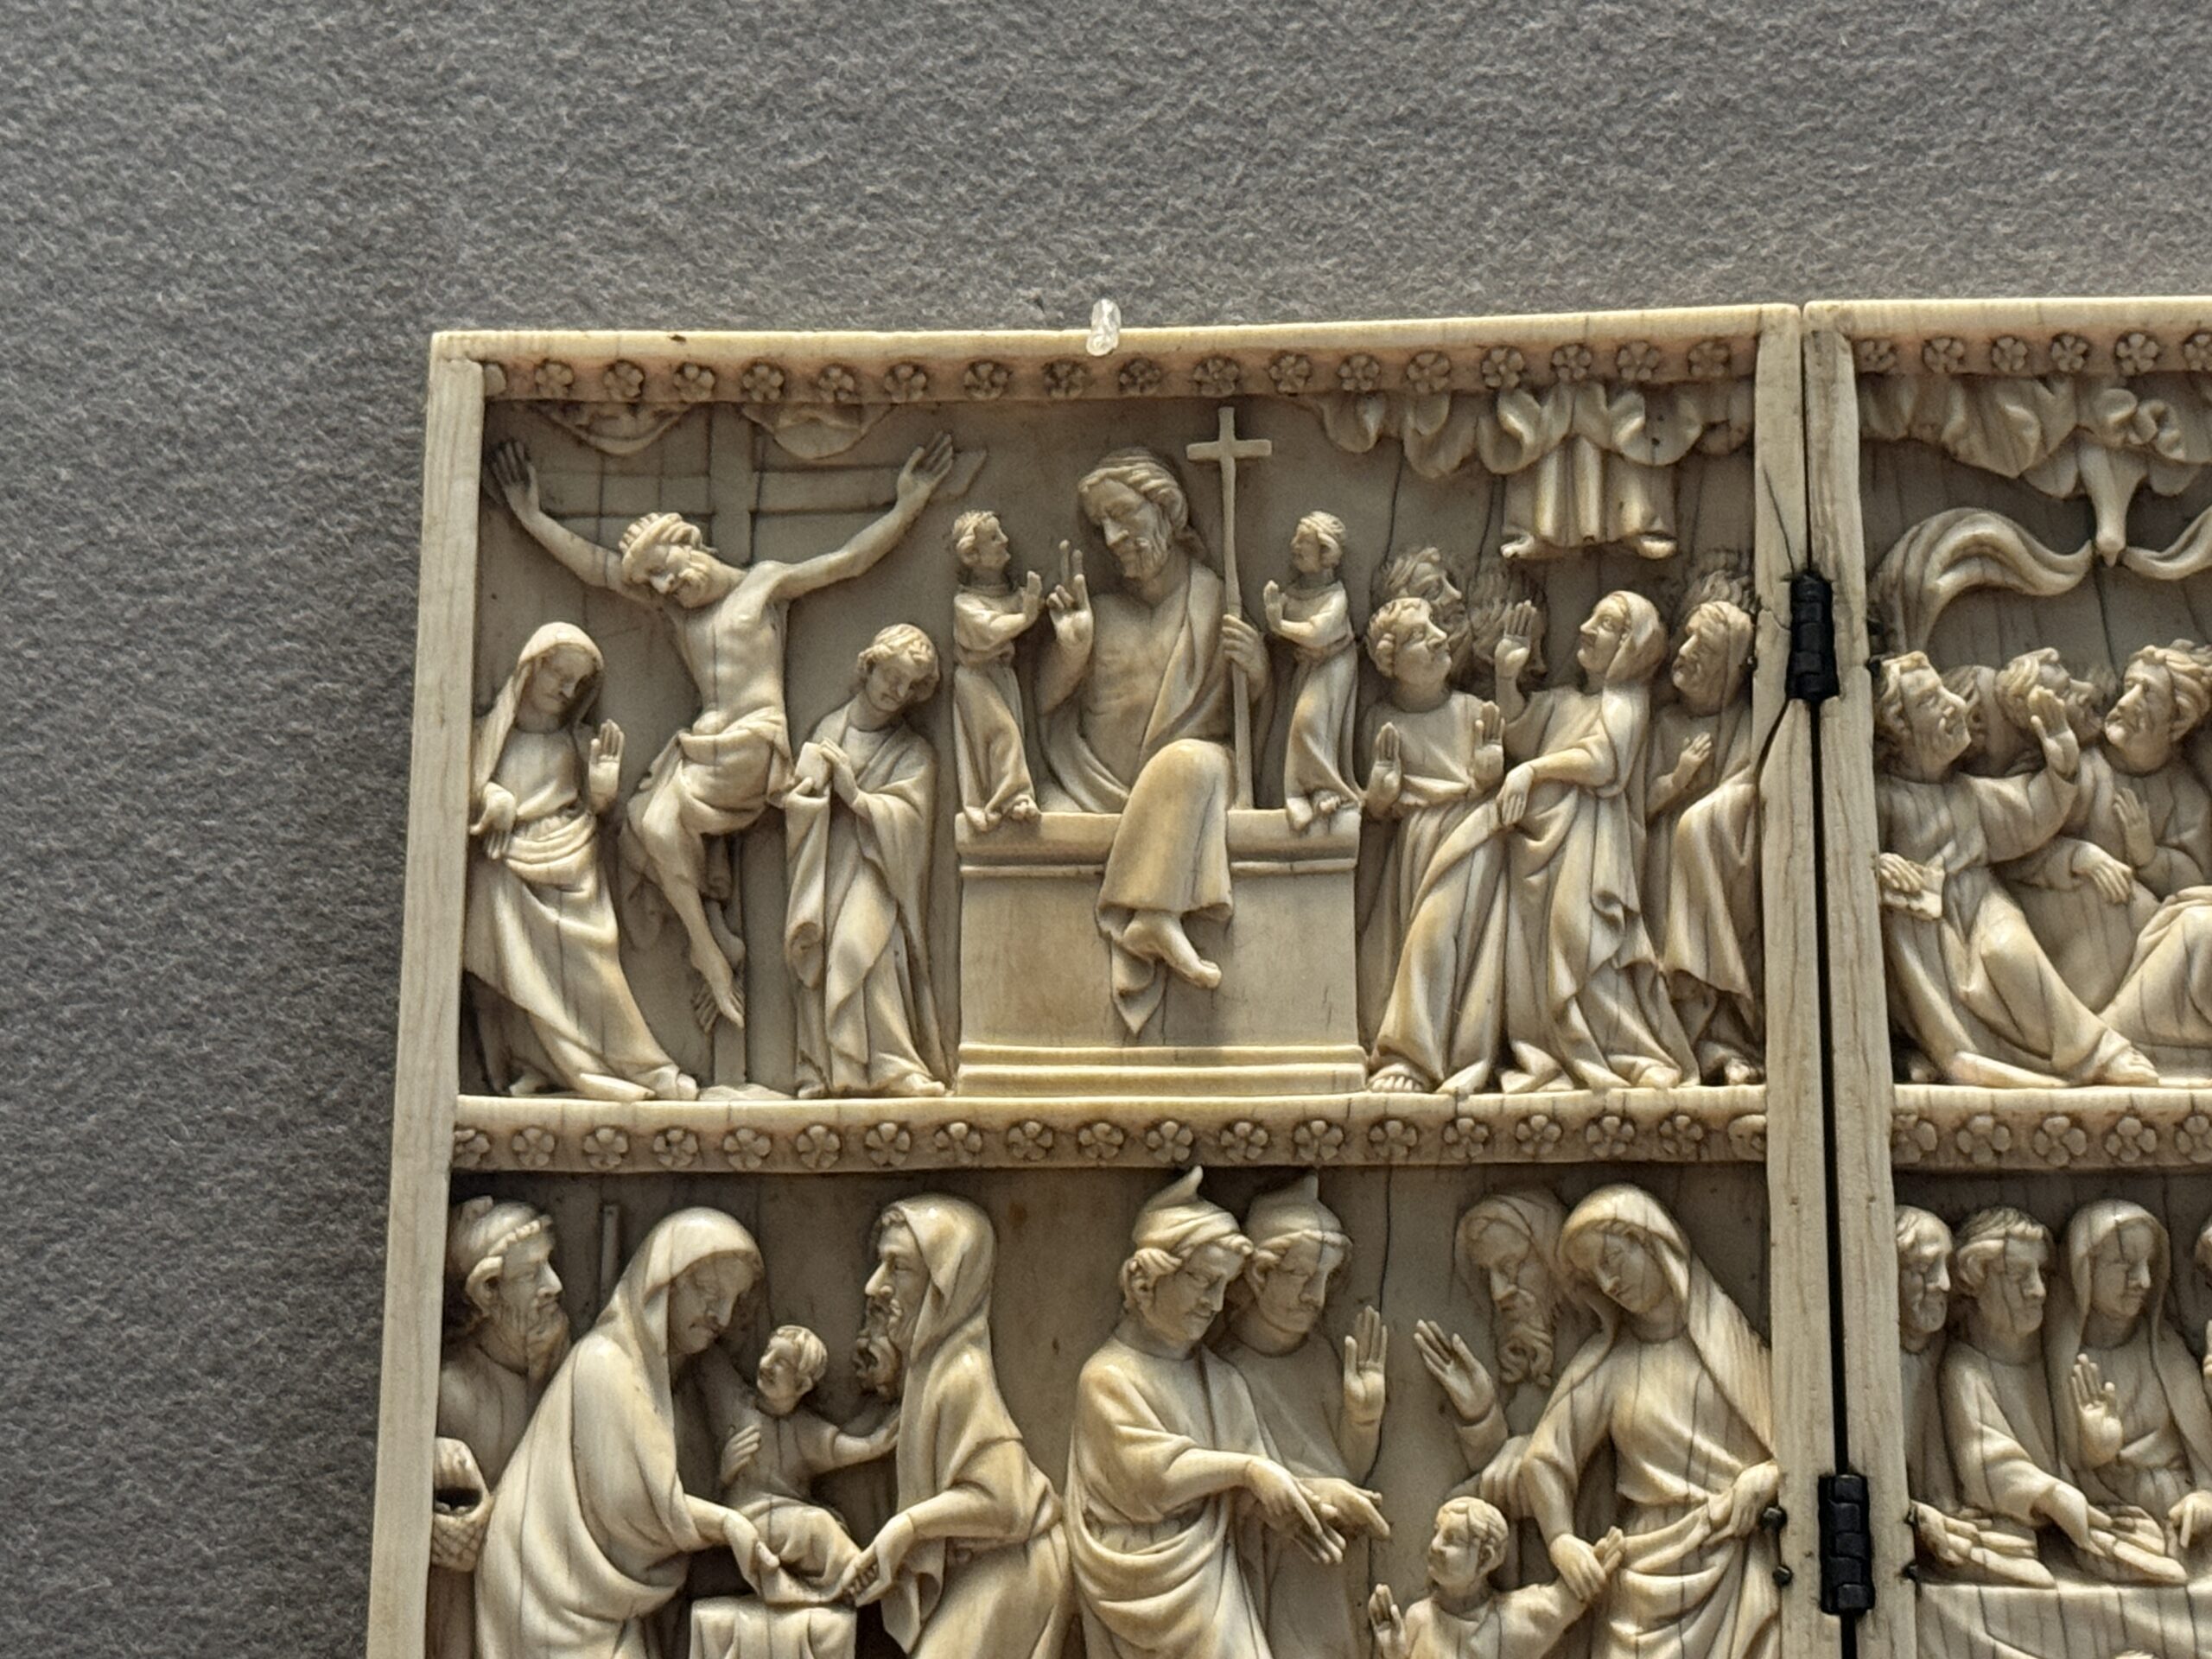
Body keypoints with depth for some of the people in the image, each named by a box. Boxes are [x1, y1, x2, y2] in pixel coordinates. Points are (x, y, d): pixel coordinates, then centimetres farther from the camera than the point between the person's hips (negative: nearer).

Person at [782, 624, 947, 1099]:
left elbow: (909, 817, -4)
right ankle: (820, 1069, -21)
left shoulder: (915, 754, 12)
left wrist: (856, 796, -15)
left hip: (874, 869, -2)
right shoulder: (829, 729, 15)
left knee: (859, 942, -27)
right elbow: (795, 797, 8)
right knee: (812, 947, -20)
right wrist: (813, 782, -14)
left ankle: (894, 1066, -28)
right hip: (824, 867, 2)